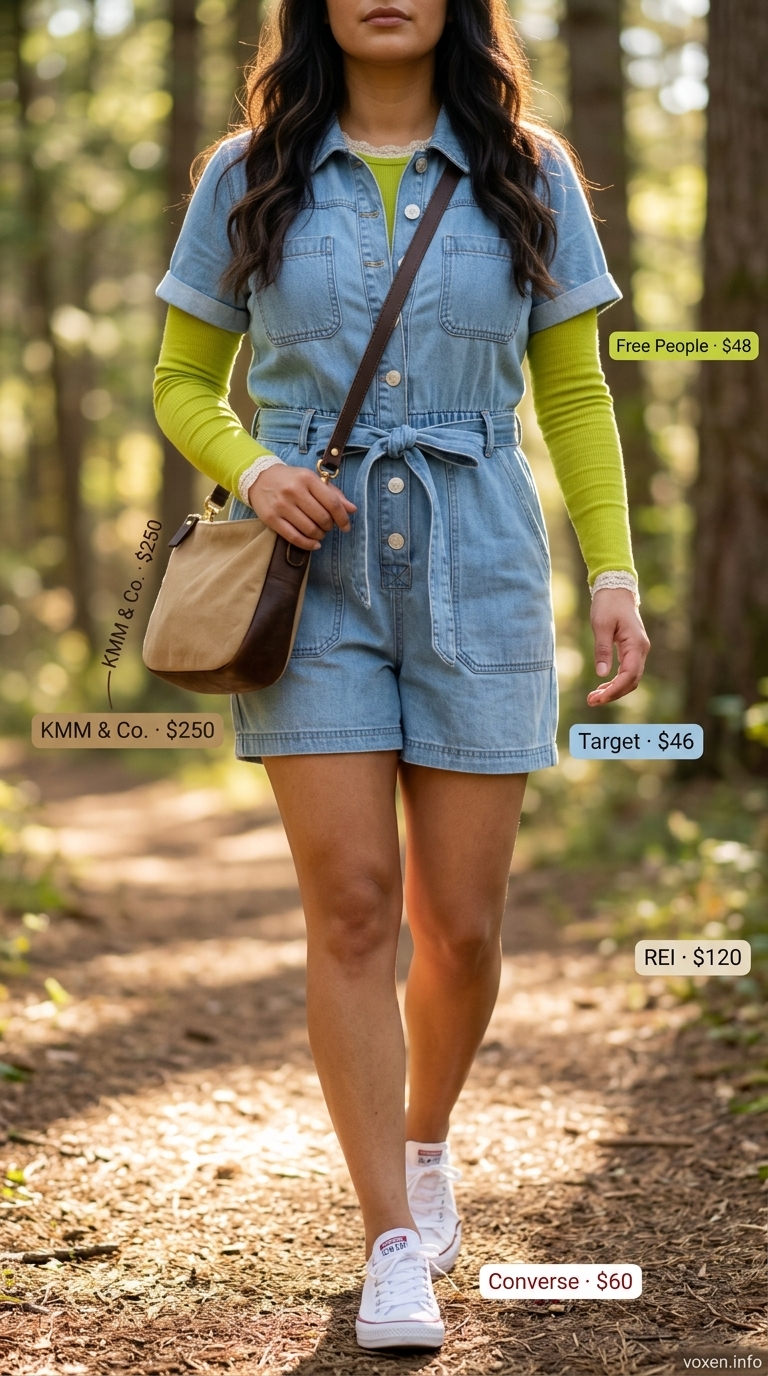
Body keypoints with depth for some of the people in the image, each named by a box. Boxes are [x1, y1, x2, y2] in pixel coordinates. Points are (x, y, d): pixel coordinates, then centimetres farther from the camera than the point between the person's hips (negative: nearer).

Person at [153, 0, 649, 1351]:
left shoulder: (528, 175, 6)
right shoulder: (249, 179, 5)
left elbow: (575, 394, 10)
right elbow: (183, 381, 12)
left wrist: (612, 570, 1)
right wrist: (252, 467, -9)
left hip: (477, 577, 1)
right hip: (310, 572, 0)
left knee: (461, 922, 3)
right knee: (351, 907, -7)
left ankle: (425, 1141, 33)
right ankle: (394, 1244, 2)